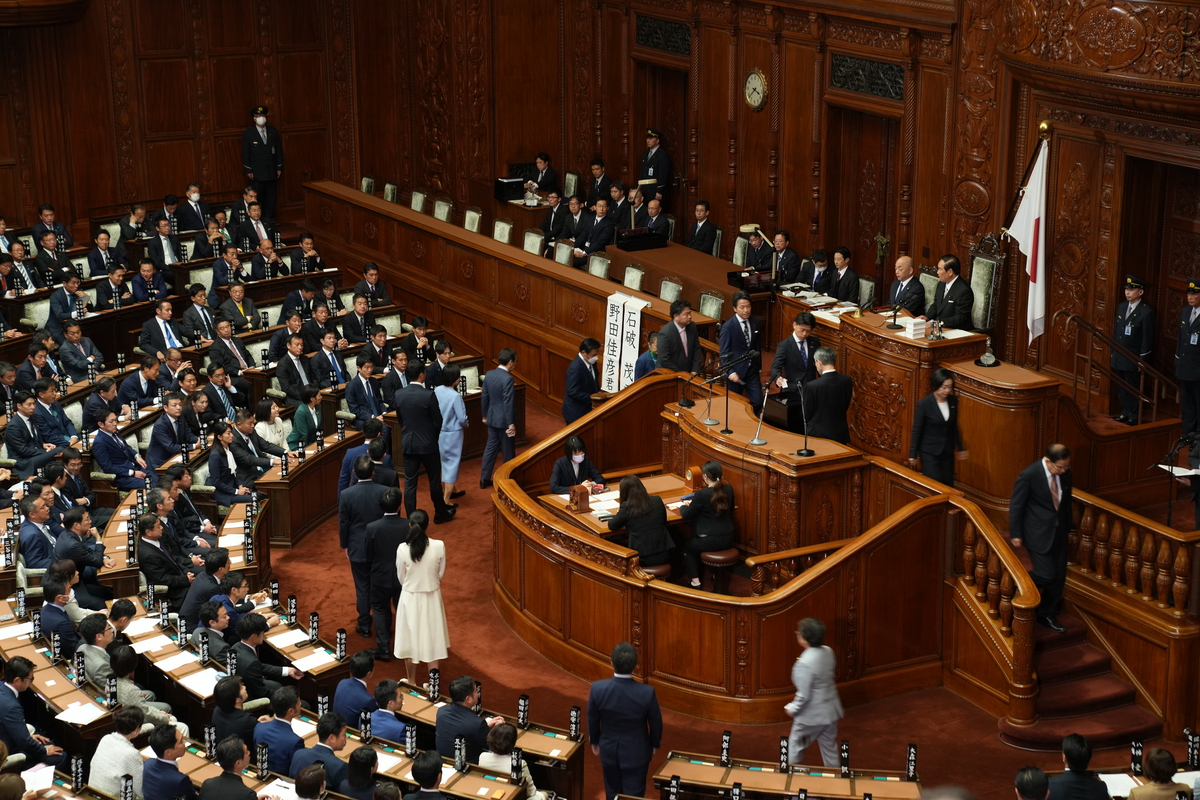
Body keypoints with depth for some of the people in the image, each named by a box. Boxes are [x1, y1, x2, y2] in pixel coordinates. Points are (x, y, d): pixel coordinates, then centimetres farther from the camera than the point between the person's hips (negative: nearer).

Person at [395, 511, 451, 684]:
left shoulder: (403, 549, -20)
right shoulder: (439, 546, -18)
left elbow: (401, 579, -6)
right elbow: (441, 575, -5)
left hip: (410, 598, -1)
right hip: (432, 597, 1)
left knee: (411, 639, 15)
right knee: (432, 638, 18)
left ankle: (412, 683, 30)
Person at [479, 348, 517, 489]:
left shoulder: (489, 375, 0)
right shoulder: (507, 378, -22)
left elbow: (484, 397, 8)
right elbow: (508, 402, -22)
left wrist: (484, 415, 20)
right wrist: (511, 424, -18)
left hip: (492, 418, 7)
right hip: (504, 420, -7)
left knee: (491, 447, 14)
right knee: (508, 451, 8)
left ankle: (484, 479, 17)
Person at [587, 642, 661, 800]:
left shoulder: (598, 688, -22)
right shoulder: (647, 692, -25)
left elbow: (592, 720, -5)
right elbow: (655, 722, -8)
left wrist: (594, 741, 15)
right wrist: (654, 744, 12)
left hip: (609, 750, 2)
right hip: (636, 752, -2)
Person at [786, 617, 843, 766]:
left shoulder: (804, 664, -29)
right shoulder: (828, 652, -5)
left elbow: (803, 695, -24)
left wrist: (792, 709, -7)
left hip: (811, 715, -7)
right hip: (831, 711, 7)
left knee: (795, 745, 14)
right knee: (830, 747, 20)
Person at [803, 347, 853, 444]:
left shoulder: (811, 386, -20)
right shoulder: (848, 381, -7)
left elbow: (807, 415, -7)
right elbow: (846, 408, 6)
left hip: (819, 434, -4)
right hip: (841, 435, 4)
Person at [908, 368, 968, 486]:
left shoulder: (953, 400, -2)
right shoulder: (924, 404, -17)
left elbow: (954, 426, 11)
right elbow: (917, 430, -9)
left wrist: (960, 448, 17)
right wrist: (913, 455, -5)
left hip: (948, 452, 5)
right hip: (930, 453, -5)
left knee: (948, 485, 6)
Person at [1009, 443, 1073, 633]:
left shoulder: (1065, 472, -5)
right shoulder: (1029, 475, -21)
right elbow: (1016, 506, -12)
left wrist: (1067, 526, 17)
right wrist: (1015, 534, -7)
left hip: (1058, 531, 6)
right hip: (1038, 533, -6)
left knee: (1059, 576, 10)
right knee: (1047, 575, -9)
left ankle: (1047, 615, 26)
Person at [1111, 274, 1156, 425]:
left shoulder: (1147, 312, -14)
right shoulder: (1121, 307, 8)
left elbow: (1147, 339, -13)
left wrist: (1142, 360, -13)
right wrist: (1112, 351, 14)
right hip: (1118, 357, 7)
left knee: (1133, 389, 4)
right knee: (1121, 388, 14)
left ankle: (1134, 416, 16)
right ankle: (1126, 412, 27)